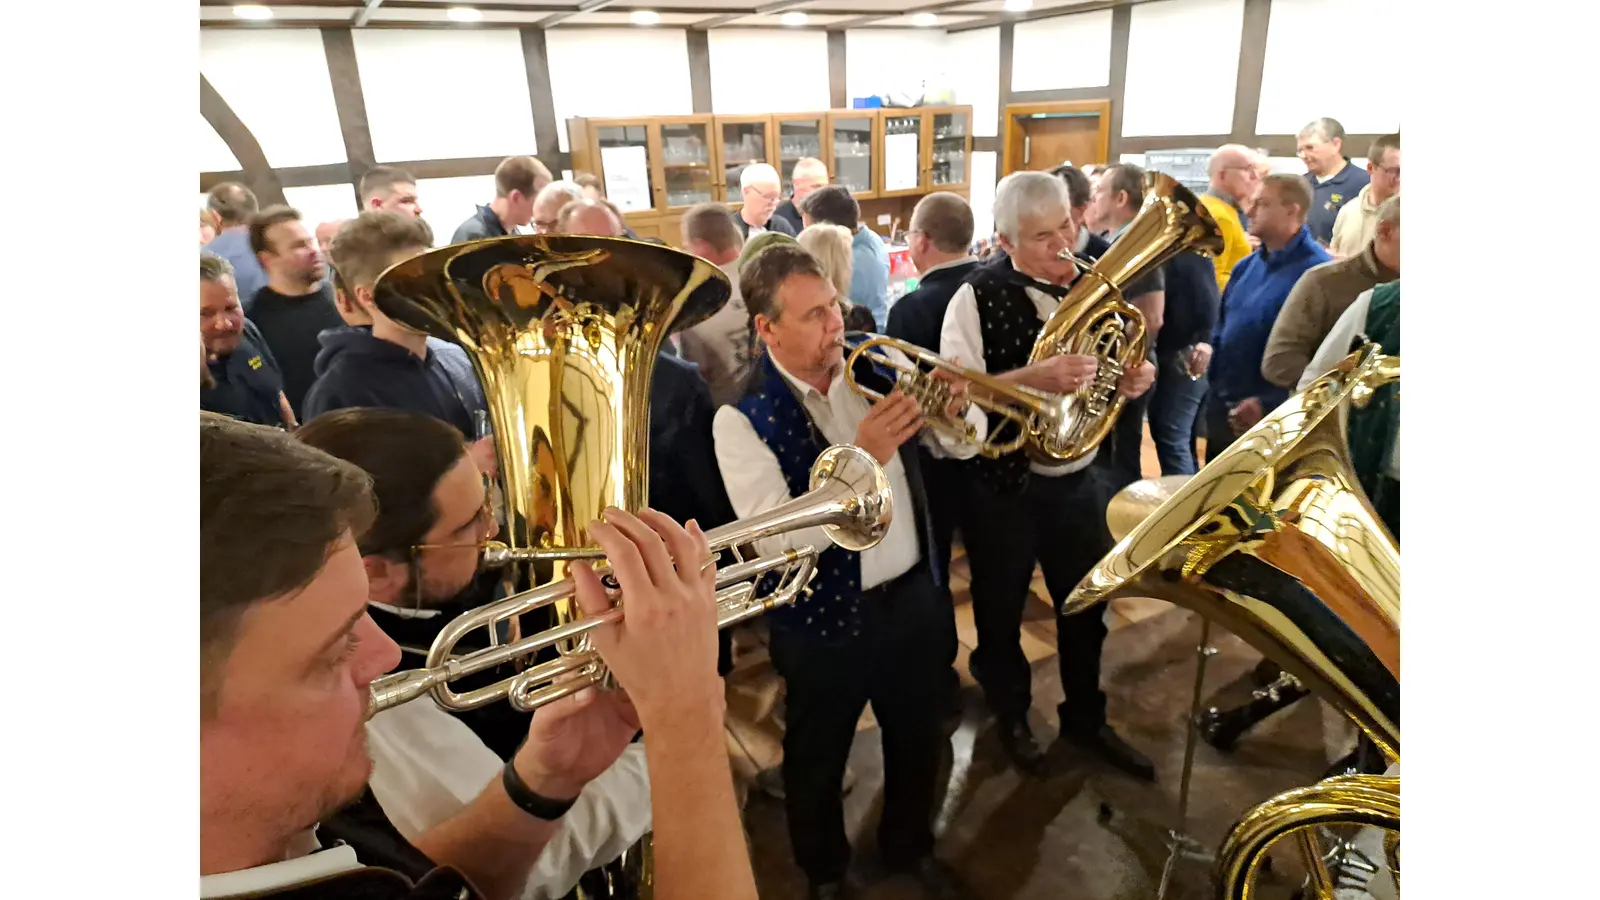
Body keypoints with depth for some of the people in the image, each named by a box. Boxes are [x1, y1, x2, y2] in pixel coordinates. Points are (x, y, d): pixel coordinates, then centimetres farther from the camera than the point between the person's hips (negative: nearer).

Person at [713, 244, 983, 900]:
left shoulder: (871, 368, -5)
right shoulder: (741, 415, -20)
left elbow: (963, 444, 2)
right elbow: (775, 539, -28)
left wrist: (955, 407, -21)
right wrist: (860, 460, -36)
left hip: (912, 596, 5)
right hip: (824, 619, -4)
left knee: (917, 740, 25)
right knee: (818, 761, 19)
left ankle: (910, 845, 55)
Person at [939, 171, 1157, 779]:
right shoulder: (979, 297, -16)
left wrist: (1134, 379, -11)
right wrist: (1033, 377, -34)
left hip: (1079, 479, 5)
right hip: (1002, 483, -4)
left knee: (1086, 605, 20)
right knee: (1001, 610, 16)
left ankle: (1085, 717, 44)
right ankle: (1012, 716, 42)